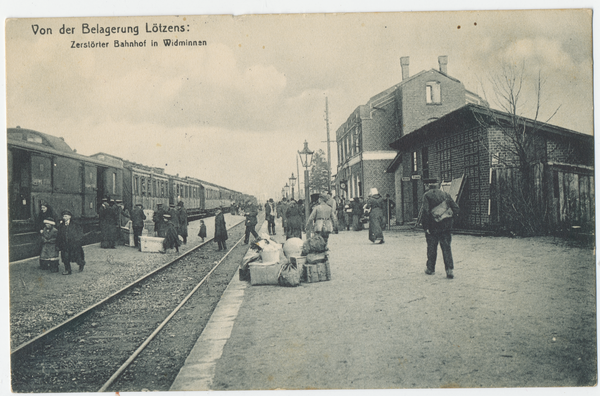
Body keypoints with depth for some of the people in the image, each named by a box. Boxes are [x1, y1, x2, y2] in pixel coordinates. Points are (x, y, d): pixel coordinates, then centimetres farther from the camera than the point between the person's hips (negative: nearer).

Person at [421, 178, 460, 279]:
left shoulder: (427, 195, -4)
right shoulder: (445, 194, 9)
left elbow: (426, 211, -15)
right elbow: (456, 208, 5)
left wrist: (426, 226, -10)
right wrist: (451, 221, 10)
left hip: (433, 226, -3)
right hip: (446, 226, 3)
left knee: (431, 248, 10)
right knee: (446, 248, 4)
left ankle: (431, 268, 20)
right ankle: (450, 269, -6)